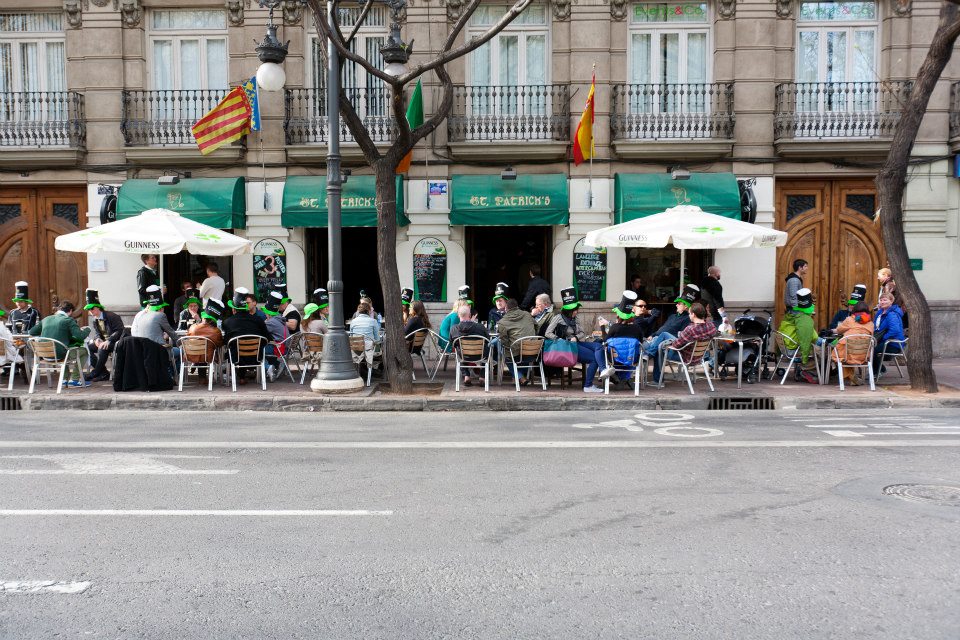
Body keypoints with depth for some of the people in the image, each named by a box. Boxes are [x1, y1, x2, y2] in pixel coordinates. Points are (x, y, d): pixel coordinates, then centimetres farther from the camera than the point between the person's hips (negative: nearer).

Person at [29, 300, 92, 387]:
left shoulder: (46, 319, 10)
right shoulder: (69, 320, -8)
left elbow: (32, 332, 19)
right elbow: (80, 336, -14)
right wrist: (87, 329, 6)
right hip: (59, 354, -7)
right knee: (84, 351, 15)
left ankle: (65, 379, 33)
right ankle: (74, 380, 11)